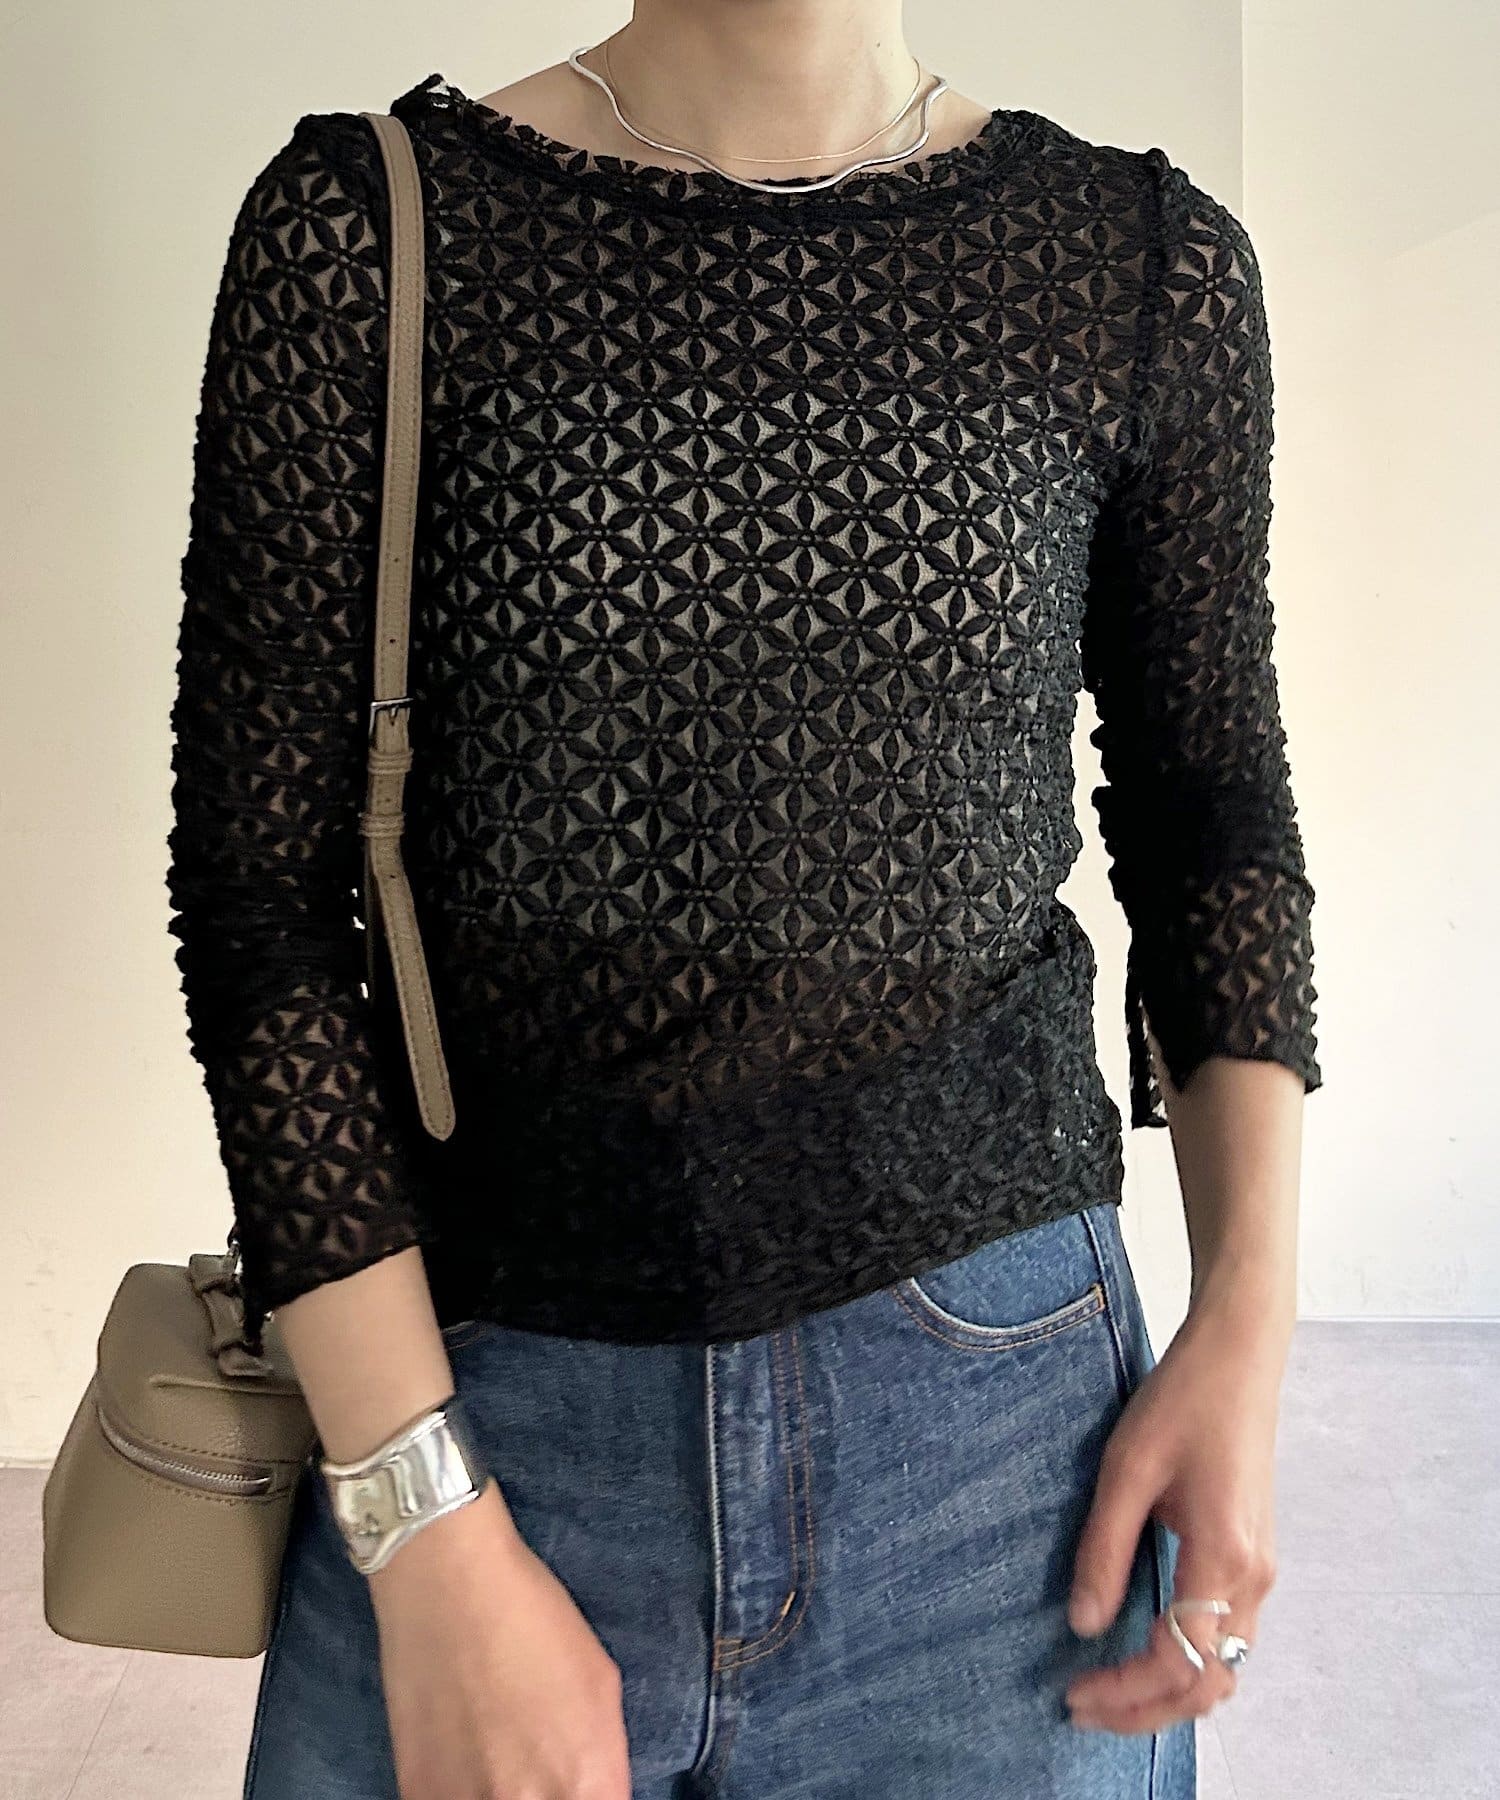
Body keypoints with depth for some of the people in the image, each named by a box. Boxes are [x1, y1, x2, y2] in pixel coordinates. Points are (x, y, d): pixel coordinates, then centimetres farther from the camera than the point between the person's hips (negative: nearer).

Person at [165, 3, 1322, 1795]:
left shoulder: (1151, 263, 0)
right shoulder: (360, 228, -5)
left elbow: (1210, 809, 9)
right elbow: (259, 891, -7)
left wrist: (1247, 1312, -3)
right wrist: (431, 1535, -11)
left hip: (1000, 1405, 2)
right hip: (475, 1395, 0)